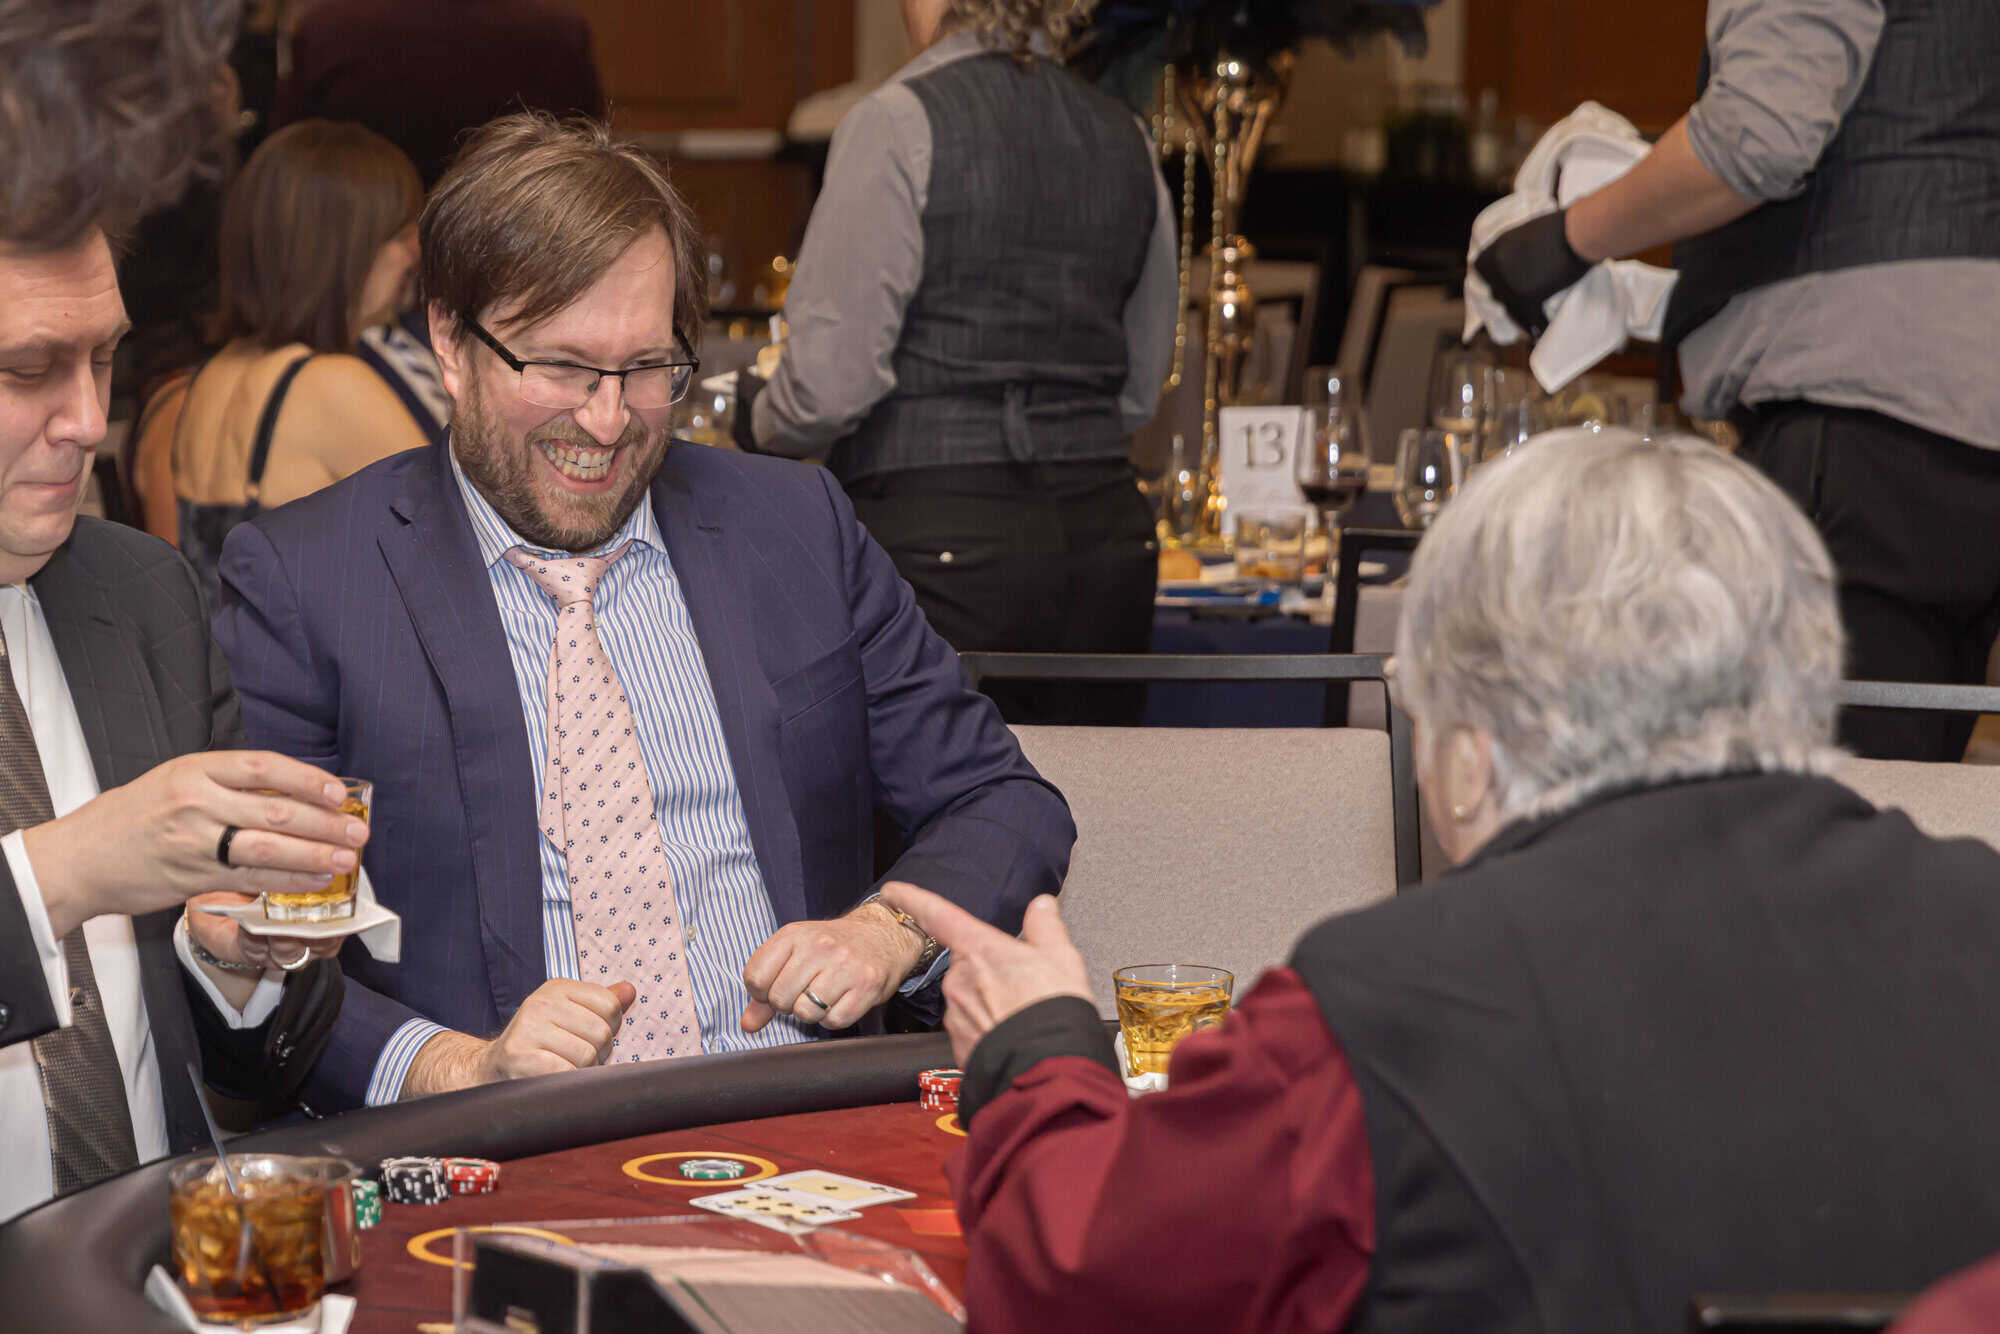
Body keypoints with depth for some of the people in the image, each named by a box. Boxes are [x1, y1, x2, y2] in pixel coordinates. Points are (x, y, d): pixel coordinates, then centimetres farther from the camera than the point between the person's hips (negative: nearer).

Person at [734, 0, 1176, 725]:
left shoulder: (898, 123, -9)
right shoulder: (1124, 137, 11)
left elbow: (833, 375, -12)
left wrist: (762, 419, 8)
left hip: (939, 535, -6)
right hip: (1107, 534, 6)